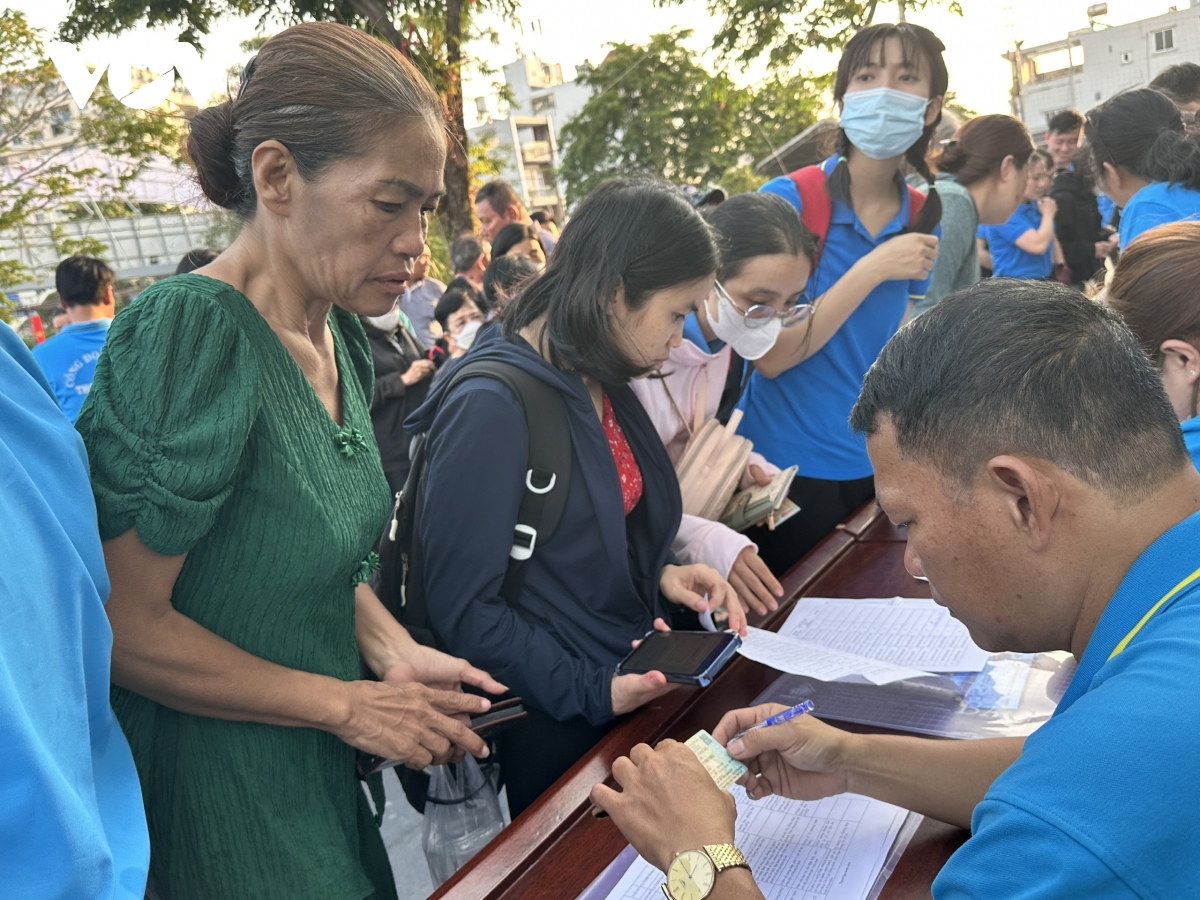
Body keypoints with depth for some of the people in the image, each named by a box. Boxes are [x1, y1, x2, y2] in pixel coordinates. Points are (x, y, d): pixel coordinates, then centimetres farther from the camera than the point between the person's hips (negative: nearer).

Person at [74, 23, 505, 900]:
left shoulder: (341, 337, 0)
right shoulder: (188, 334, -25)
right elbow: (123, 624, -22)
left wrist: (396, 654, -5)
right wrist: (350, 706, -16)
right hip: (211, 806, -7)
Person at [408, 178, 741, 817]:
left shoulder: (602, 385, 2)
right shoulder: (491, 409, -25)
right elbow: (463, 606, -23)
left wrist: (660, 572, -4)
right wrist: (591, 691, -24)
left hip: (640, 679, 8)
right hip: (558, 731, -8)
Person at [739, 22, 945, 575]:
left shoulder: (924, 221, 2)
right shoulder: (784, 201, -14)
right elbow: (770, 355, -20)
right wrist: (874, 268, -22)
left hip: (879, 467, 5)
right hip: (788, 468, -5)